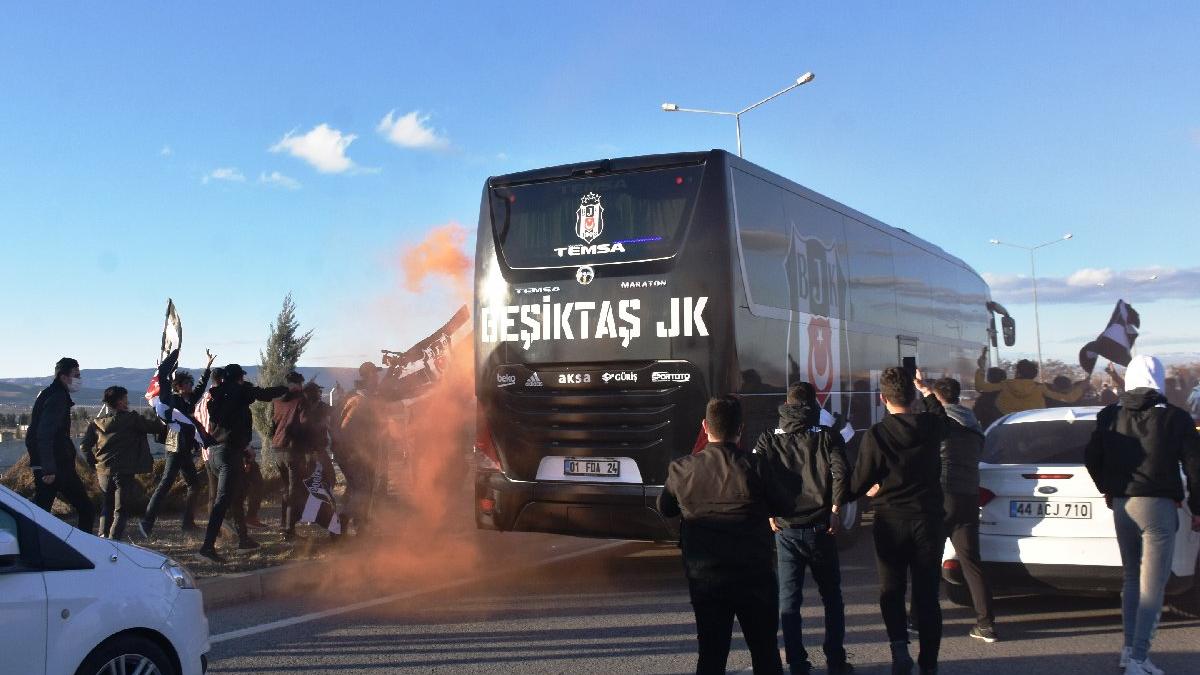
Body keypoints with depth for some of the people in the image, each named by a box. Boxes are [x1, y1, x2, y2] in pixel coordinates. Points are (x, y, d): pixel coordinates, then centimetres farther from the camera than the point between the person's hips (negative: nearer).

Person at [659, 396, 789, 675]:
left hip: (704, 579, 2)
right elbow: (783, 507, -2)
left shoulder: (681, 470, -6)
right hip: (755, 576, -1)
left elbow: (665, 508, 10)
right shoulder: (754, 466, -13)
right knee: (765, 652, 14)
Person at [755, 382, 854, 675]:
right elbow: (841, 472, -15)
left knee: (789, 599, 8)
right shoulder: (827, 436, 0)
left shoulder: (769, 440, 4)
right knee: (831, 596, 14)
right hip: (820, 527, 0)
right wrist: (835, 509, -8)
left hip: (786, 529, 1)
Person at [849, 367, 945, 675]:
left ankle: (899, 646, -9)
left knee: (891, 591, 12)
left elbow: (860, 484, -7)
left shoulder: (875, 435, -13)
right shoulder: (932, 426, -4)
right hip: (928, 519, 2)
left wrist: (875, 489, 15)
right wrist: (926, 390, 38)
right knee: (927, 594, 9)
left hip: (890, 521, -2)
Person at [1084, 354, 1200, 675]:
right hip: (1158, 505, -5)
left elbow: (1092, 457, 12)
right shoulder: (1174, 418, -6)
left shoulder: (1109, 417, 6)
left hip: (1122, 505, 5)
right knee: (1152, 586, -3)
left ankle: (1130, 649, 21)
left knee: (1132, 579, 19)